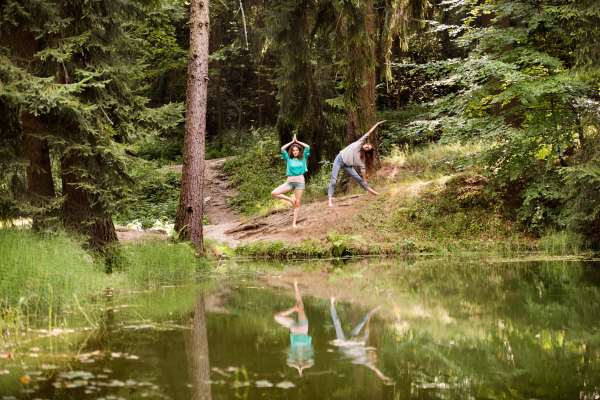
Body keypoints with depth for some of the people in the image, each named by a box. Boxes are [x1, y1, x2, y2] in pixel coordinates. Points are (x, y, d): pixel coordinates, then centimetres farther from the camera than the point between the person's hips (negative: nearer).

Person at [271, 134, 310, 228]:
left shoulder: (303, 158, 6)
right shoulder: (289, 159, 6)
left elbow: (307, 147, 1)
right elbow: (282, 149, -3)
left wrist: (297, 141, 5)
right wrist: (292, 142, 2)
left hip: (300, 181, -1)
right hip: (290, 181, 1)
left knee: (297, 204, -1)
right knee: (274, 193, -15)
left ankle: (294, 223, 4)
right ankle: (291, 200, 1)